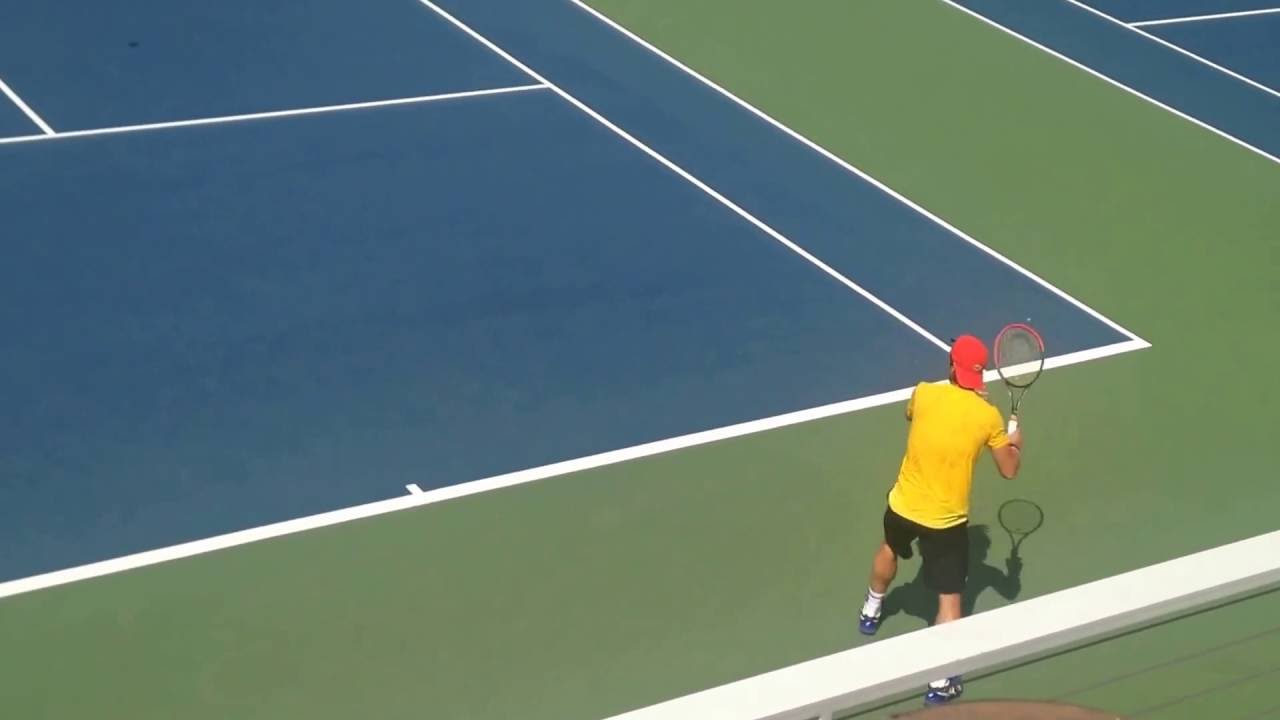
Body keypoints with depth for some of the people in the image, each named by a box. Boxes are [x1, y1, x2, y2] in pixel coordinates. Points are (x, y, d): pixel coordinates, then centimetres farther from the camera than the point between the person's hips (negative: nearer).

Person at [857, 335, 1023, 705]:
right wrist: (1016, 444, 17)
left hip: (903, 505, 4)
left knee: (890, 549, 35)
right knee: (950, 597, 5)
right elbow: (1009, 470, -3)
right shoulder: (988, 416, -15)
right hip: (947, 520, -4)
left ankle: (871, 611, 60)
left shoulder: (924, 393, -10)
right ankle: (941, 681, 6)